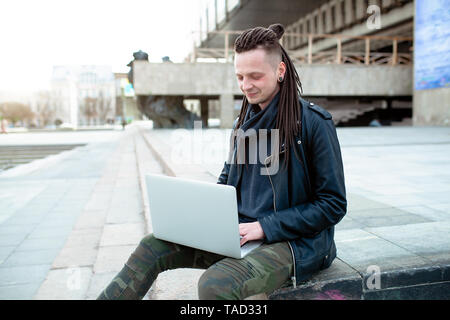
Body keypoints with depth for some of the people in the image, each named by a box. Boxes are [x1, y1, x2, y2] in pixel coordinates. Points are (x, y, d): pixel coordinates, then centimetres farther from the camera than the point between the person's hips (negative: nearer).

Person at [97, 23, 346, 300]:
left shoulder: (314, 122, -12)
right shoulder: (245, 121, 8)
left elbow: (334, 204, -11)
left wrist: (264, 226, -18)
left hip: (296, 241, -6)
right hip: (240, 233, 6)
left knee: (215, 285, -32)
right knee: (152, 247, -8)